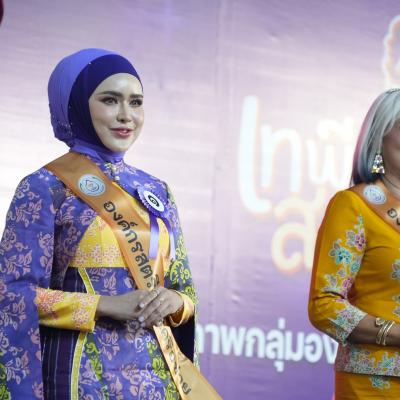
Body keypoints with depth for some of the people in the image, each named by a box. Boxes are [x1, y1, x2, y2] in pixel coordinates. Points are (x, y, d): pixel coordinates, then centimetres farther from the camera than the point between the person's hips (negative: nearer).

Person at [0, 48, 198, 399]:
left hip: (155, 371, 5)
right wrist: (107, 305, -18)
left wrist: (173, 301, -7)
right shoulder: (45, 188, -4)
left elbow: (185, 289, 15)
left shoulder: (156, 192, 12)